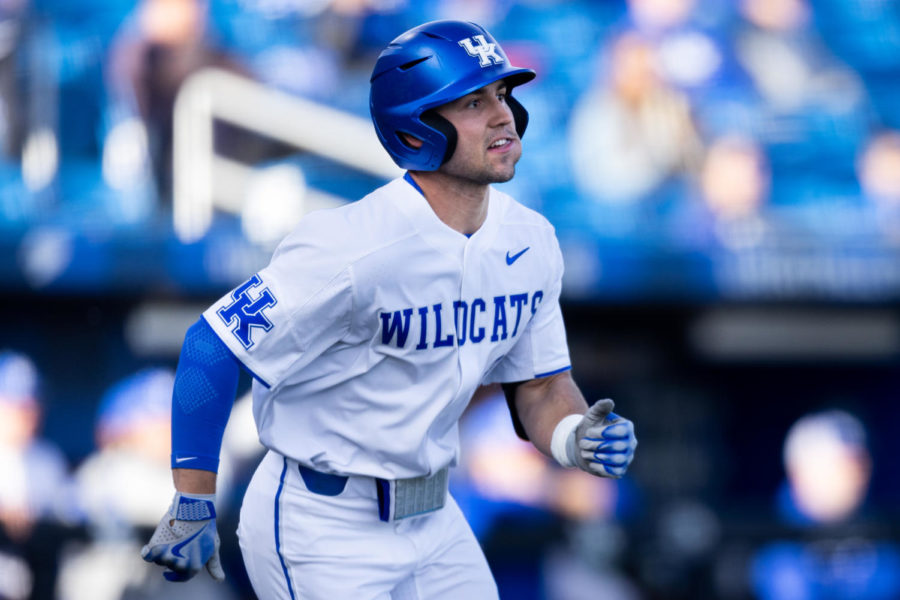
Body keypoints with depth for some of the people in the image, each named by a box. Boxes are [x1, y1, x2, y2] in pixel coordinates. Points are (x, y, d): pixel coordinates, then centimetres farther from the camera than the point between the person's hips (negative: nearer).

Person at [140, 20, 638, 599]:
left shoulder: (530, 242, -1)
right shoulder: (355, 250, -24)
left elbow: (541, 385, 8)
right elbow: (213, 349, -19)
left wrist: (578, 439, -15)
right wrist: (192, 510, -17)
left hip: (433, 519, 7)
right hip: (322, 531, -7)